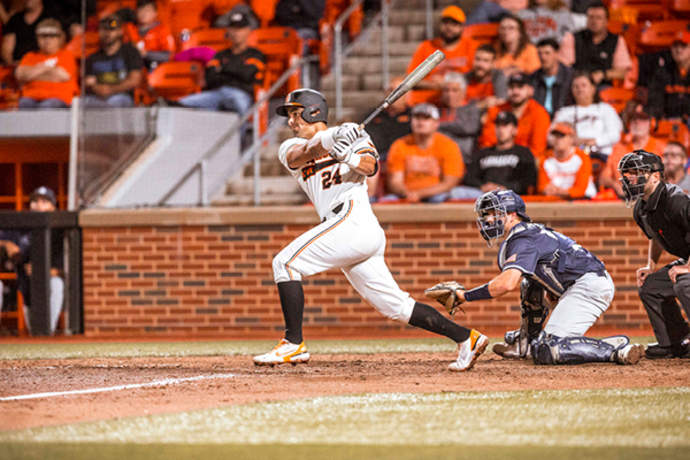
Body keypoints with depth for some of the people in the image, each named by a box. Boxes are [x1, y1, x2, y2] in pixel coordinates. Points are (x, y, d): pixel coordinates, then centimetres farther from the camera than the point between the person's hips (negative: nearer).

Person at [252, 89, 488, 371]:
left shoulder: (352, 133, 12)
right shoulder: (291, 148, 22)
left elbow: (369, 167, -6)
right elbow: (300, 156, -3)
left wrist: (348, 157, -27)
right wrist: (330, 139, -24)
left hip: (354, 219, -6)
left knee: (285, 263, -15)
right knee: (397, 307, 3)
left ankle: (294, 344, -17)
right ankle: (466, 338, 4)